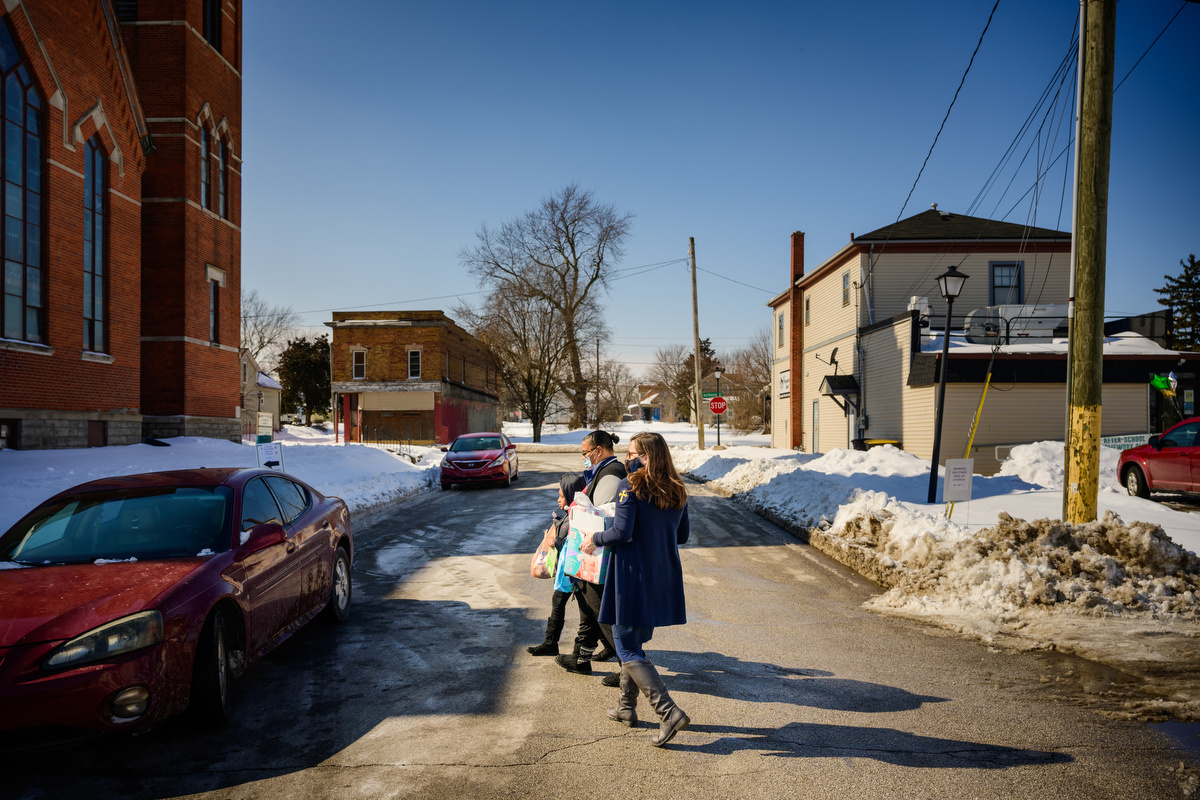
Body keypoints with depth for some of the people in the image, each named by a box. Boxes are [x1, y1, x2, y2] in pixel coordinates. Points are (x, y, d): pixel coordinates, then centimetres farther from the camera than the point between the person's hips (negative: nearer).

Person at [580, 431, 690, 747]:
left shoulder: (630, 487, -15)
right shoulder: (677, 490, 5)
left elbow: (622, 532, -20)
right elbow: (682, 535, 11)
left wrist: (596, 540, -3)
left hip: (632, 578, -7)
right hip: (663, 579, 7)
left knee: (628, 650, 1)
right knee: (634, 644, 22)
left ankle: (669, 712, -10)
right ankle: (626, 708, 31)